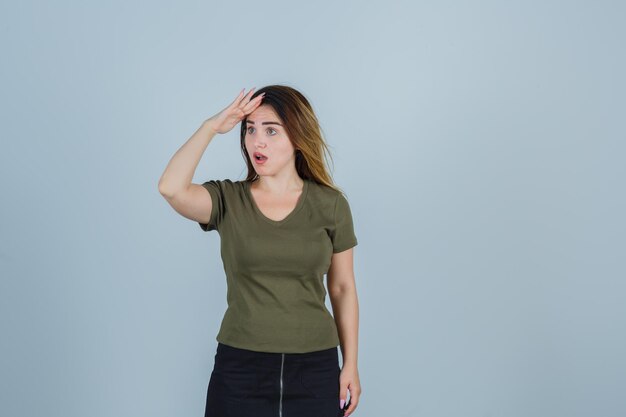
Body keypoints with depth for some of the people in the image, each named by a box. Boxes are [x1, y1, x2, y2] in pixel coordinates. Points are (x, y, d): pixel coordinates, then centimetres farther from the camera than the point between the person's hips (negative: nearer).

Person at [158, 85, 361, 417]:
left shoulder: (330, 204, -1)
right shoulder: (226, 201, -3)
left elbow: (342, 288, 5)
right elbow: (170, 188, -23)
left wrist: (351, 364, 4)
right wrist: (211, 126, -14)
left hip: (314, 368, 1)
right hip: (240, 368, 0)